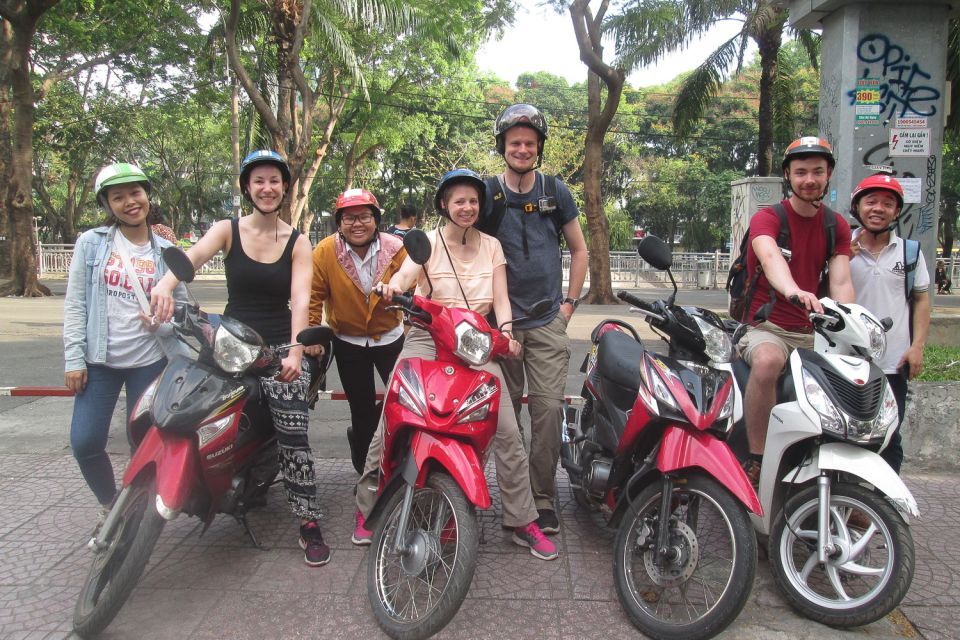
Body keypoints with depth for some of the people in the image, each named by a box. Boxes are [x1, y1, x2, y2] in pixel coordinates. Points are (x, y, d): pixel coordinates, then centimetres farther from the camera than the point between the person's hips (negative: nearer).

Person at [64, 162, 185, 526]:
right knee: (85, 442, -2)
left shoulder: (167, 252, 2)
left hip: (149, 360, 0)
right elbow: (75, 303, -1)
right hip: (99, 359, 0)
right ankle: (109, 506, 24)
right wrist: (73, 358, -6)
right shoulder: (91, 243, 0)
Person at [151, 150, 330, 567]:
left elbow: (300, 298, -11)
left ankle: (309, 525, 1)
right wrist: (166, 283, -41)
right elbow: (195, 255, -19)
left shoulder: (298, 242, 2)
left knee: (293, 439, -7)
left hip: (281, 348, -1)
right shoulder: (227, 230, 3)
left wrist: (295, 351, -26)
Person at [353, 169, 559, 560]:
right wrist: (393, 287, -40)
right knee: (389, 423, -11)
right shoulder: (427, 242, 3)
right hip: (428, 338, -1)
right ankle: (366, 508, 8)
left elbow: (500, 299, 3)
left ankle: (524, 522, 2)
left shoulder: (490, 246, 11)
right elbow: (405, 273, -15)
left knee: (508, 432, -10)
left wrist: (506, 331, -18)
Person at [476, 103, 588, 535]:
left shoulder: (555, 191, 7)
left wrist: (570, 302, 7)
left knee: (549, 408, -5)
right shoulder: (486, 193, 3)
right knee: (504, 411, 4)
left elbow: (579, 249, 14)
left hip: (549, 321, 0)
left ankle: (544, 498, 6)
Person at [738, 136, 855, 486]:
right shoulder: (766, 218, -7)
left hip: (813, 332, 5)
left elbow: (841, 282, -4)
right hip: (767, 327, -5)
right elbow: (770, 257, -31)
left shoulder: (837, 225, 10)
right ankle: (756, 459, -25)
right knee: (768, 361, -38)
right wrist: (794, 291, -53)